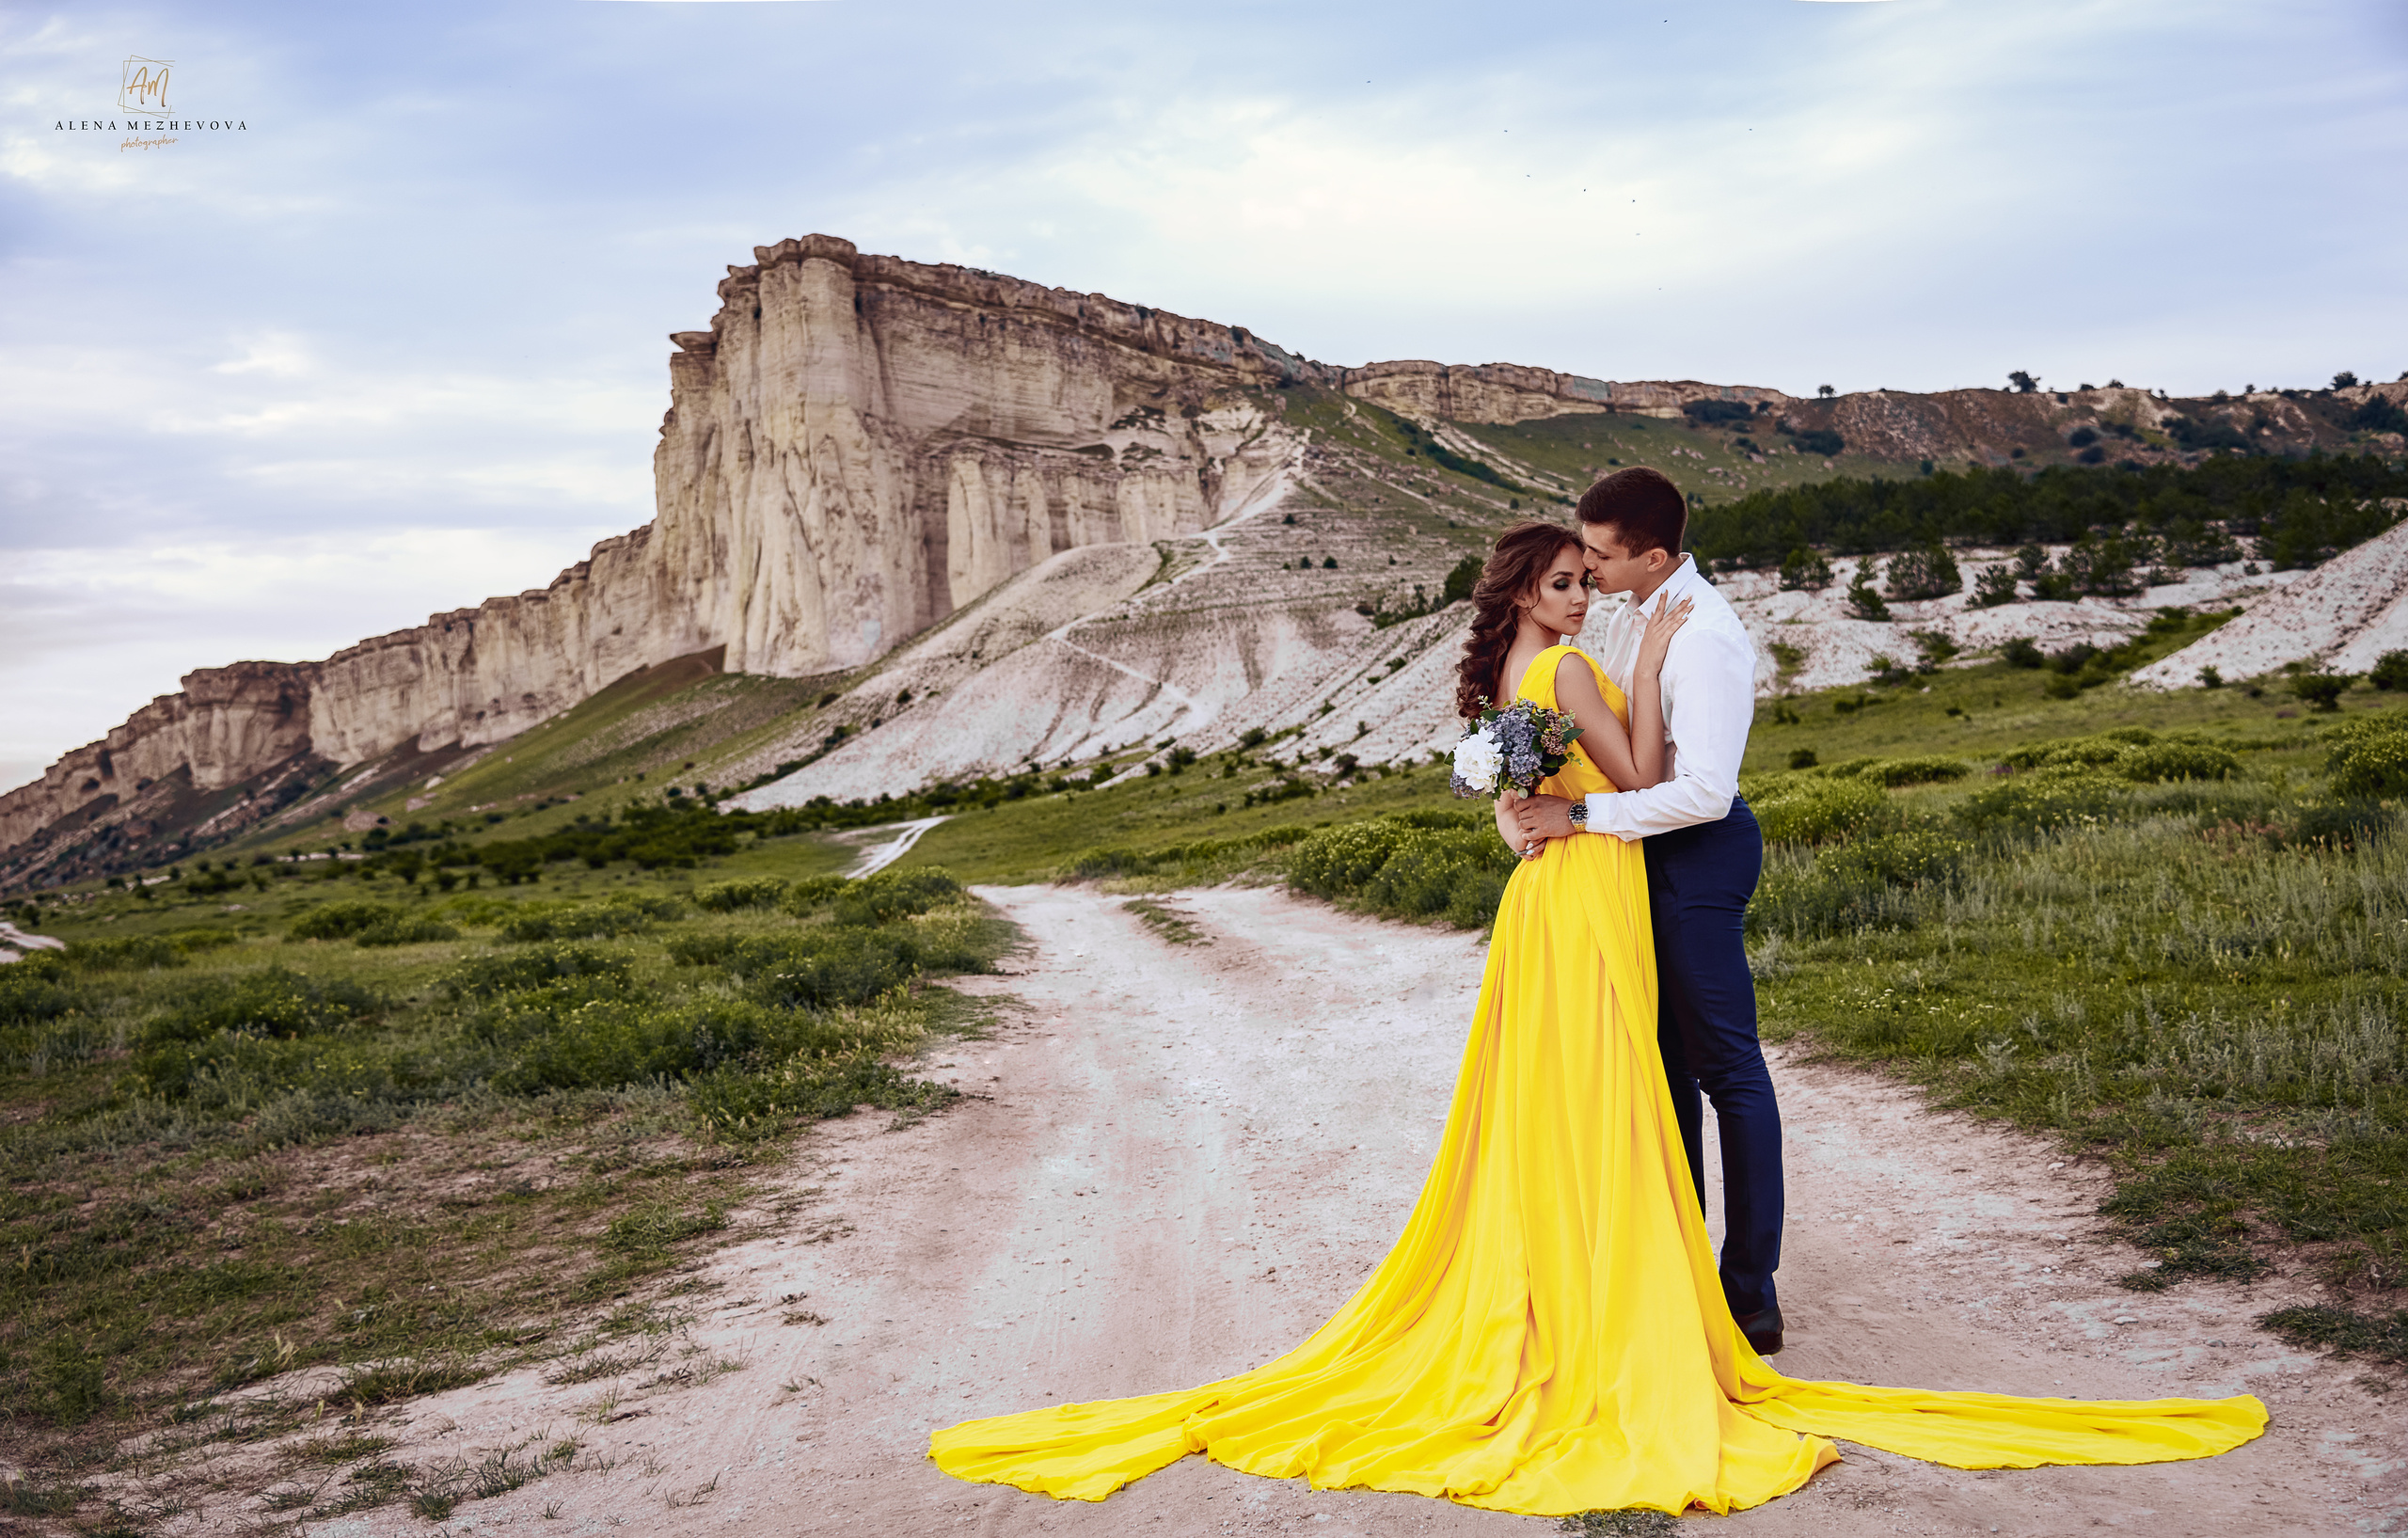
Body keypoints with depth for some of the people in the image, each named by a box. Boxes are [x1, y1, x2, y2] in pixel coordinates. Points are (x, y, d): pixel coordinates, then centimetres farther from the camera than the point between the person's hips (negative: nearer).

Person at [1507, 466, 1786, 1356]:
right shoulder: (1634, 615, 7)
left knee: (1726, 1066, -1)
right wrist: (1544, 795, 1)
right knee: (1665, 1057, 17)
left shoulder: (1705, 639, -23)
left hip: (1699, 852, -9)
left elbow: (1704, 790, -29)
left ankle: (1751, 1294, 8)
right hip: (1649, 849, 9)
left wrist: (1582, 816, -26)